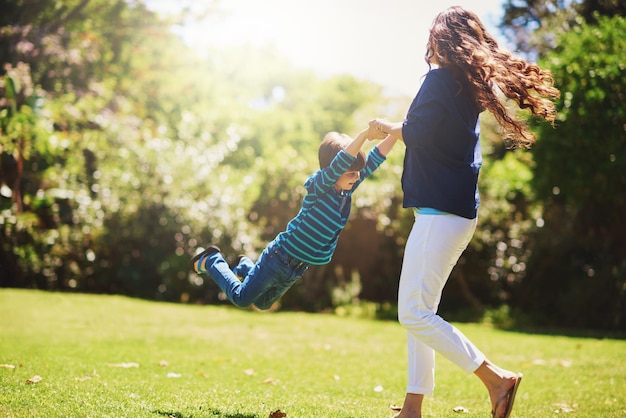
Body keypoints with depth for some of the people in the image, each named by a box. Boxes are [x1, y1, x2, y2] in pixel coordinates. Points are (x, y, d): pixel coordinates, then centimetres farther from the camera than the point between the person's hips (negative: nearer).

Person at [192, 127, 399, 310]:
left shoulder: (348, 188, -5)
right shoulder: (319, 183, -26)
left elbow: (375, 159, -9)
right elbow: (341, 161, -46)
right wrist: (366, 133, -56)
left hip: (298, 266, 7)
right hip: (281, 256, -7)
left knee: (262, 304, 25)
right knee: (241, 298, 9)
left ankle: (245, 266, 48)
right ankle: (213, 261, 30)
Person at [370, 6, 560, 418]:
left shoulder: (440, 79, -11)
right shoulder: (469, 85, 15)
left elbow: (416, 133, -18)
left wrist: (389, 127, -1)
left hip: (440, 211, -10)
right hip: (458, 209, 10)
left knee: (414, 314, -9)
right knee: (420, 311, 12)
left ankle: (497, 378, -6)